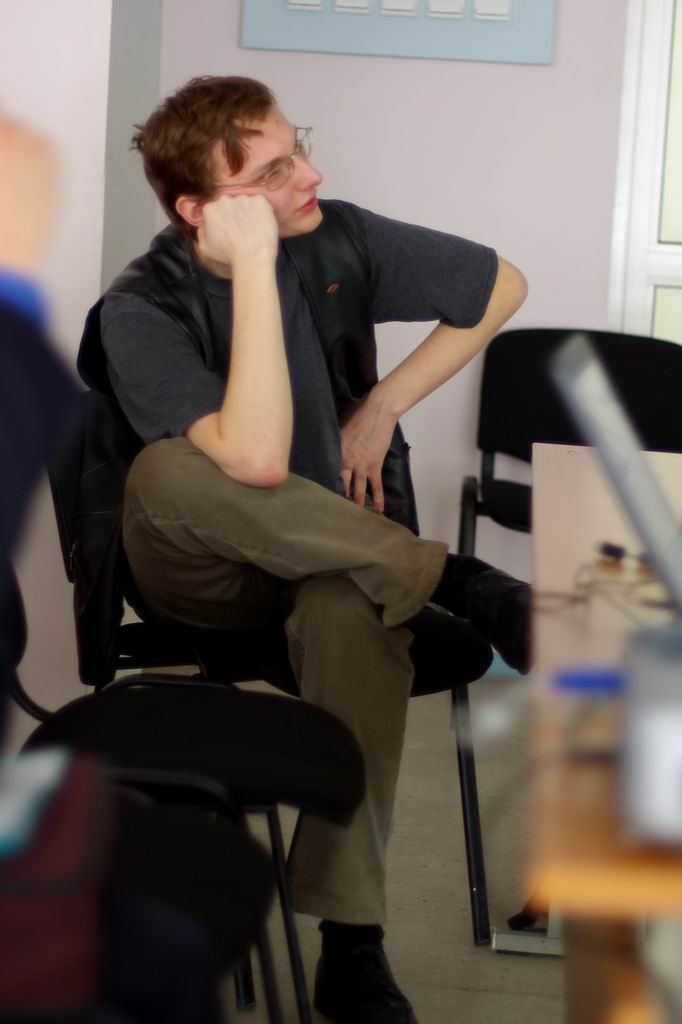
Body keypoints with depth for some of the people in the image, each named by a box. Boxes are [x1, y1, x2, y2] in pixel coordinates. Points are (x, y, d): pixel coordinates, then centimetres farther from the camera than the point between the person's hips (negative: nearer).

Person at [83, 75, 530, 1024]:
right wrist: (254, 267, -33)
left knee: (353, 611, -37)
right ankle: (461, 582, -23)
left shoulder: (337, 239, -6)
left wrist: (384, 408, 2)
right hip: (198, 576, -1)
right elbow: (255, 461, -35)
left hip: (330, 552, 2)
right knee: (169, 468, -37)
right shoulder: (141, 309, -18)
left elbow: (501, 286, 10)